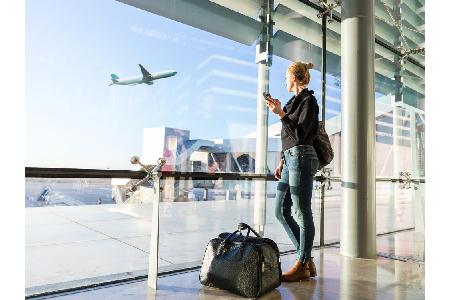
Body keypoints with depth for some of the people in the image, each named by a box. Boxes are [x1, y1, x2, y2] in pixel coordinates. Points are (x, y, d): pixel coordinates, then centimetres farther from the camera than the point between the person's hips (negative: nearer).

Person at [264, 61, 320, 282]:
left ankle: (302, 265, 8)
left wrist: (280, 113, -16)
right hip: (290, 159, 9)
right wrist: (282, 161, 19)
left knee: (301, 213, -4)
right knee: (281, 211, 8)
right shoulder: (294, 101, 21)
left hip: (301, 158, -9)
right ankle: (306, 260, 16)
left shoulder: (308, 100, -4)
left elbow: (300, 134, -13)